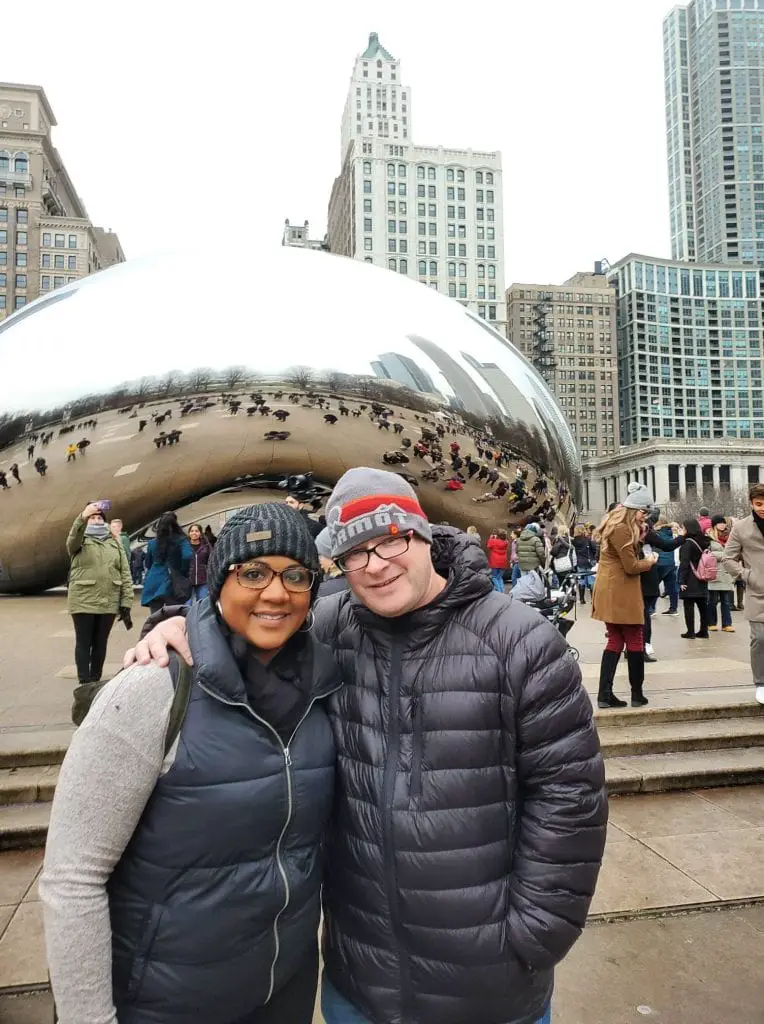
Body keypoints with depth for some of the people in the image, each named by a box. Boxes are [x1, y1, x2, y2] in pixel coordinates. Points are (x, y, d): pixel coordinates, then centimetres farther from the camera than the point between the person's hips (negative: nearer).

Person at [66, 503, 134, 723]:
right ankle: (84, 684, 2)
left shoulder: (115, 544, 13)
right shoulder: (80, 541, 4)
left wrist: (126, 603, 1)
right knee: (83, 643, 1)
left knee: (100, 644, 10)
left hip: (109, 603, 3)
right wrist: (83, 517, -42)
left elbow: (125, 574, 9)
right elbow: (72, 539, -23)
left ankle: (95, 683, 21)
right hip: (83, 602, -3)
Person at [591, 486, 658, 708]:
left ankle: (605, 694, 6)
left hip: (612, 591, 10)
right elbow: (631, 566, -18)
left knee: (615, 641, 9)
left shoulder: (616, 525, 15)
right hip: (620, 593, -10)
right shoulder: (621, 529, -17)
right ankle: (637, 694, 12)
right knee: (635, 642, 2)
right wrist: (649, 561, 0)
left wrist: (638, 534, 6)